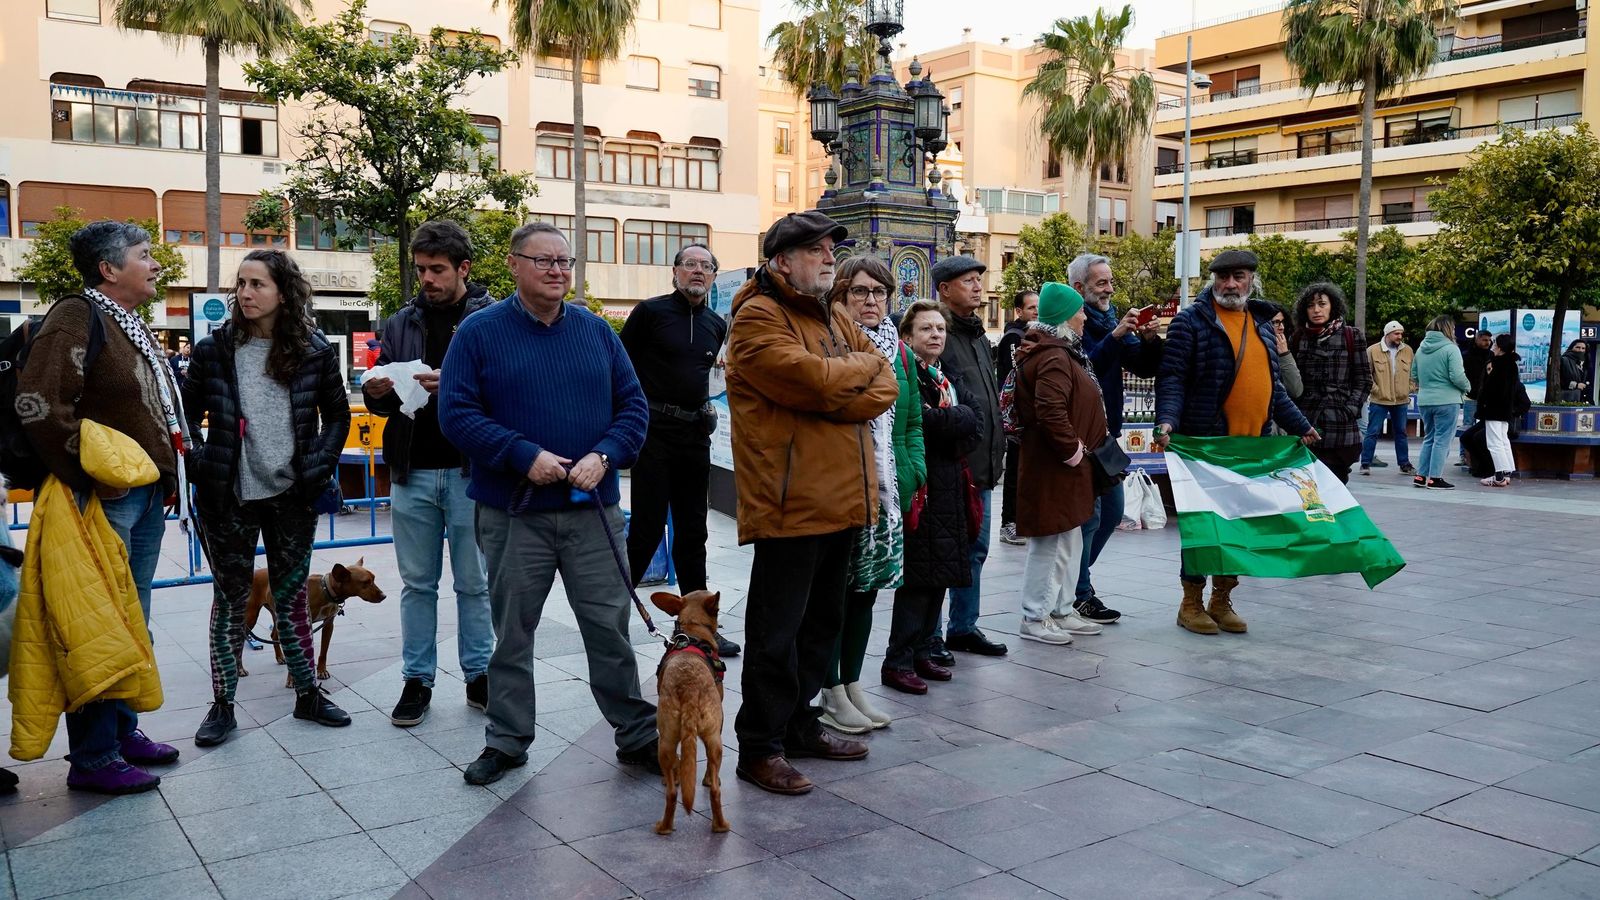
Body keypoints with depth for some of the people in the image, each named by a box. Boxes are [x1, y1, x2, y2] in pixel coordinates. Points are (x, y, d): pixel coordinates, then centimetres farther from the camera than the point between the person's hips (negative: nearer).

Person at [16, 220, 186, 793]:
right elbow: (39, 404, -22)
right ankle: (93, 758, 4)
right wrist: (89, 480, -18)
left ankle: (123, 730, 27)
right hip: (107, 501, -9)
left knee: (133, 622, 16)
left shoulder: (132, 326, 18)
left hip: (148, 496, 9)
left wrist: (168, 475, 17)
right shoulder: (76, 318, -11)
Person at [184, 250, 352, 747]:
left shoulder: (314, 350, -2)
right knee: (229, 601, 8)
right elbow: (186, 413, 5)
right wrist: (202, 464, -7)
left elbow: (337, 414, 8)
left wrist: (321, 464, -1)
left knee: (292, 598, 10)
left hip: (292, 496, 0)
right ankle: (222, 706, 18)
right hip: (229, 499, 0)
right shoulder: (215, 349, -3)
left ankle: (308, 694, 23)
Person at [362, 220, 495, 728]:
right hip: (411, 471, 4)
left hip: (470, 471, -3)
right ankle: (417, 679, 23)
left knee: (474, 583, 9)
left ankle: (478, 675, 22)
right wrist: (375, 393, -8)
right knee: (417, 583, 12)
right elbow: (384, 402, 15)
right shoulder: (401, 323, 10)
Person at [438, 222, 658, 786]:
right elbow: (455, 412, -7)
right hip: (513, 512, -1)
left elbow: (633, 405, 8)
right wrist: (525, 456, -17)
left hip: (593, 508, 2)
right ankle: (507, 740, 25)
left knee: (610, 625, 6)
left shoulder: (596, 331, 8)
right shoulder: (480, 332, -1)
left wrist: (605, 456, -10)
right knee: (512, 632, 10)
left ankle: (637, 734, 18)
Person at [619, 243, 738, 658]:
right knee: (647, 528, -5)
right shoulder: (650, 311, -5)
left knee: (692, 531, 10)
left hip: (696, 433, 6)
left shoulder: (717, 324, 12)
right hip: (654, 430, -6)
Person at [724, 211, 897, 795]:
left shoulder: (835, 319, 17)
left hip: (840, 499, 9)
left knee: (822, 621, 17)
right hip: (790, 501, -8)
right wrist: (862, 365, -3)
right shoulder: (758, 318, -8)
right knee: (776, 630, -1)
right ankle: (760, 747, 11)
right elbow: (813, 380, -22)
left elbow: (885, 389, 7)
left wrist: (836, 396, -13)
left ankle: (799, 724, 32)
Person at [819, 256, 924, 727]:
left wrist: (914, 470, 2)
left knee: (867, 584, 14)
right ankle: (832, 693, 13)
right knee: (835, 585, 2)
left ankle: (852, 684, 26)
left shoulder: (899, 352, 11)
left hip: (887, 489, 6)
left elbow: (913, 420, 15)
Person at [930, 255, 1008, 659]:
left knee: (975, 549, 16)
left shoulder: (979, 337, 18)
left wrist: (997, 451, 19)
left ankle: (963, 626, 28)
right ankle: (929, 636, 9)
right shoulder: (938, 335, -12)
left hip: (982, 466, 9)